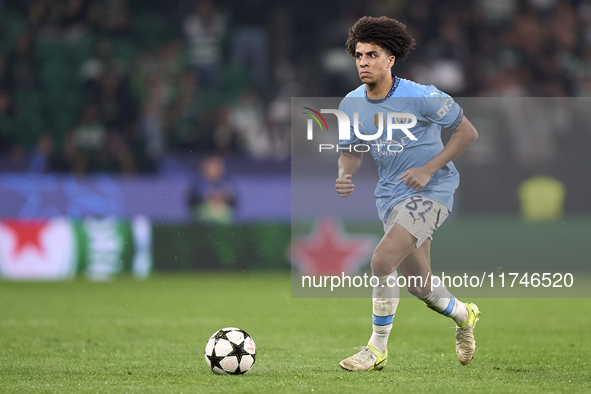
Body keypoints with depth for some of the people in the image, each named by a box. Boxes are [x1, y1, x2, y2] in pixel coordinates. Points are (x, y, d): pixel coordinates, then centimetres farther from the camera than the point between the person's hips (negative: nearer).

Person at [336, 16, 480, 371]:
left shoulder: (420, 97, -17)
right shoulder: (352, 105, -2)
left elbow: (468, 132, -10)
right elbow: (352, 151, 11)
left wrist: (428, 169, -18)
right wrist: (345, 175, -13)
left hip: (432, 191, -6)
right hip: (391, 194, 6)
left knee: (382, 261, -23)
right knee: (419, 286, 12)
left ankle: (378, 348, -9)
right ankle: (464, 316, 45)